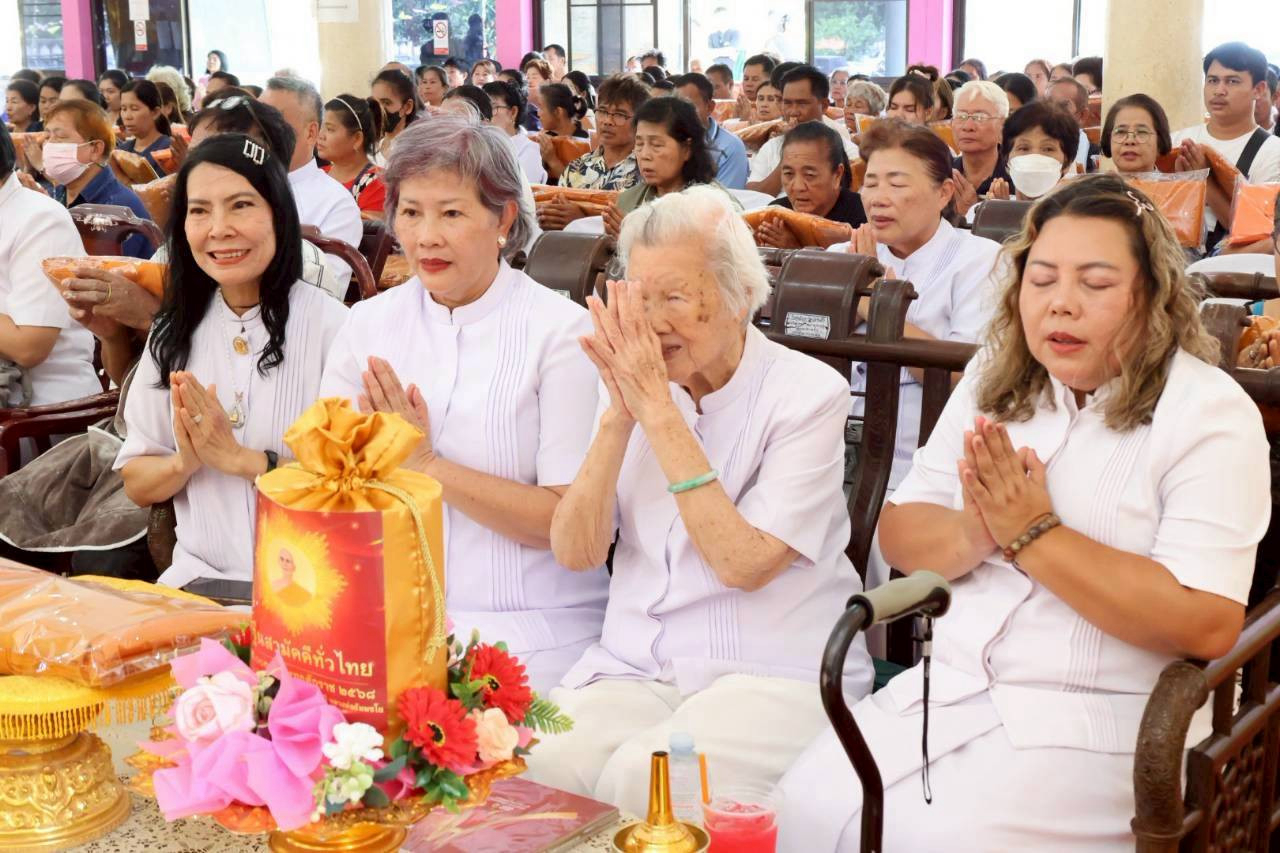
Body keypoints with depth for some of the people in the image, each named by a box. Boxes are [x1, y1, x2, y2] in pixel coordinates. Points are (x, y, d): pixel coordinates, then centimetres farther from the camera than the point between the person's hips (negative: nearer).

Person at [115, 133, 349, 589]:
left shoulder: (331, 326, -6)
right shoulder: (175, 331, 10)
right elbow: (136, 486, 13)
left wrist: (241, 459, -13)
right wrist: (184, 462, -8)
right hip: (198, 577, 4)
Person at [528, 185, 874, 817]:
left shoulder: (808, 391, -7)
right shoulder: (632, 380, 7)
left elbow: (744, 563, -18)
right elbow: (574, 553, 0)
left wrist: (661, 413, -17)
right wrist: (618, 417, -13)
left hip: (773, 672, -4)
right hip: (634, 665, 4)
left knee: (639, 779, -32)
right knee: (537, 764, -26)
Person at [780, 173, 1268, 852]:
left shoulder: (1208, 413, -9)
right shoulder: (996, 377, 9)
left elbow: (1207, 624, -19)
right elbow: (899, 534, 7)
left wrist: (1033, 533, -19)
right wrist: (974, 534, -17)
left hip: (1100, 720, -5)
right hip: (951, 686, 5)